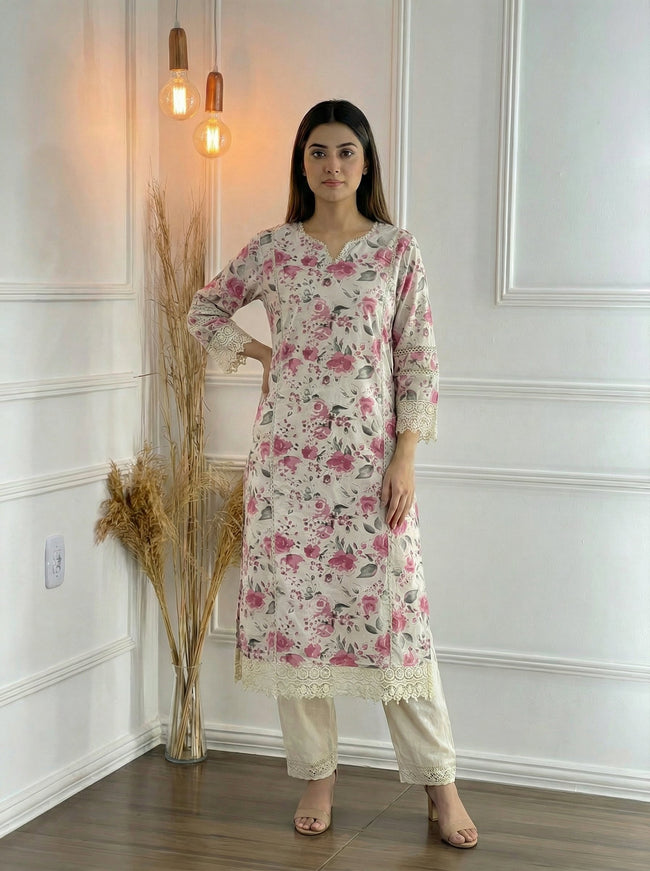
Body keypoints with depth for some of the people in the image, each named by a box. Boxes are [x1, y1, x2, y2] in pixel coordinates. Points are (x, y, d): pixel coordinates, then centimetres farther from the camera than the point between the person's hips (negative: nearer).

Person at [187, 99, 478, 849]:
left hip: (370, 456, -2)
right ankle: (316, 775, 18)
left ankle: (439, 783, 10)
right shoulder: (273, 248, 5)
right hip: (287, 453, 2)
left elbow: (417, 359, 0)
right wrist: (258, 353, 3)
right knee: (291, 604, 4)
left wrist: (405, 457, -7)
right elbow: (204, 309, 18)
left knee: (391, 608, -2)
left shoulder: (397, 249, 1)